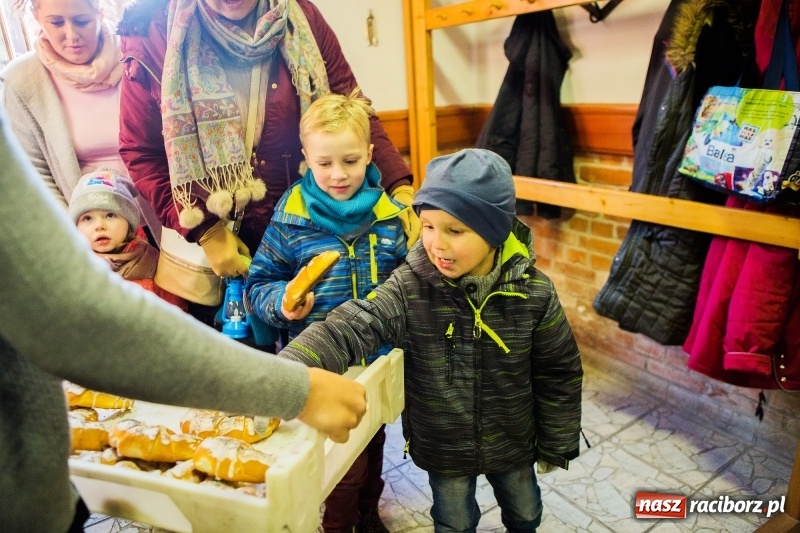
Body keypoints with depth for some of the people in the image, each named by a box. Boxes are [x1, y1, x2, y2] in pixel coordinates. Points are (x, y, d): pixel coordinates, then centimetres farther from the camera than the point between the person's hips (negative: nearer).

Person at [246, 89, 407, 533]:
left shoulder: (389, 213, -3)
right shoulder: (291, 216, -10)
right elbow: (260, 282, -5)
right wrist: (282, 303, -23)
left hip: (379, 359, 4)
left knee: (374, 440, 24)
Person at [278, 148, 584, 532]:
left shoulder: (533, 292, -21)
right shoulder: (409, 288, -23)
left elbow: (559, 373, -9)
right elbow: (348, 329, -34)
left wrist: (556, 445, 0)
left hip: (513, 443, 2)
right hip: (442, 449, -1)